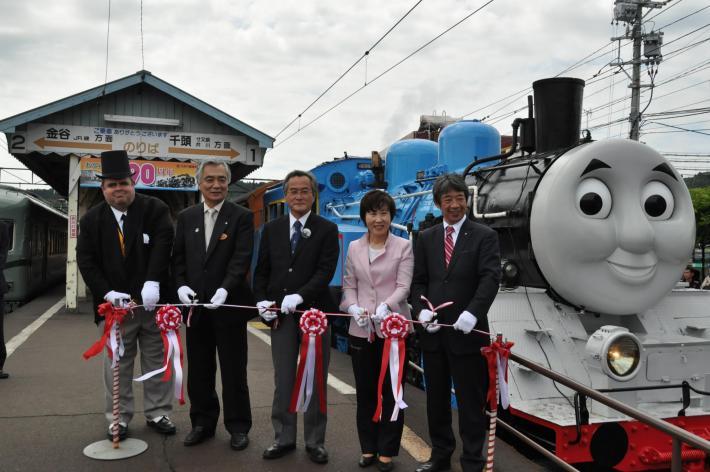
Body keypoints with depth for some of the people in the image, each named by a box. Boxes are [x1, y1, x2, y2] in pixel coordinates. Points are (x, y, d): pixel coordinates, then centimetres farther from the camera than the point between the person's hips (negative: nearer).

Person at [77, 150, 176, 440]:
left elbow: (163, 245, -14)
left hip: (152, 302, -1)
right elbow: (86, 261, 0)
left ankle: (157, 413, 23)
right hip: (114, 305, 1)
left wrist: (152, 282, -27)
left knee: (156, 361, 10)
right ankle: (119, 418, 21)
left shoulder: (155, 209, -2)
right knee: (117, 364, 8)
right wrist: (107, 293, -14)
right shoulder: (92, 219, 4)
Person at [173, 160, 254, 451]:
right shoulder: (186, 217, 10)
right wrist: (181, 285, -8)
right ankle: (202, 422, 27)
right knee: (199, 371, 12)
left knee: (234, 370, 6)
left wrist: (224, 289, -25)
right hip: (196, 305, 4)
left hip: (229, 305, -4)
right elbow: (178, 257, 9)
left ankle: (238, 426, 19)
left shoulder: (242, 217, -3)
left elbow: (242, 259, -12)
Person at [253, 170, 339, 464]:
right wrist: (262, 300, -4)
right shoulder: (272, 229, 10)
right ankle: (284, 438, 23)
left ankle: (315, 441, 20)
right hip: (281, 315, 3)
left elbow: (325, 271, -11)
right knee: (283, 381, 10)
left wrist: (299, 296, -22)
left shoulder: (327, 230, -1)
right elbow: (262, 270, 11)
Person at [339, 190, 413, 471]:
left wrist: (385, 306, -26)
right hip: (361, 329, 3)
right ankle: (368, 448, 26)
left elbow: (403, 286, -8)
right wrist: (354, 309, -11)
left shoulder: (403, 246, -1)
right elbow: (349, 286, 8)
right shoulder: (354, 248, 9)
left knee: (391, 391, 6)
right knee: (365, 391, 12)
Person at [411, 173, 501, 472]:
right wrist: (422, 310, -10)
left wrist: (472, 312, -26)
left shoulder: (484, 236, -1)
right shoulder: (426, 238, 10)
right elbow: (418, 281, 9)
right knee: (436, 399, 16)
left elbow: (490, 278, -12)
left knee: (471, 401, 5)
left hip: (467, 332, -4)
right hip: (433, 332, 4)